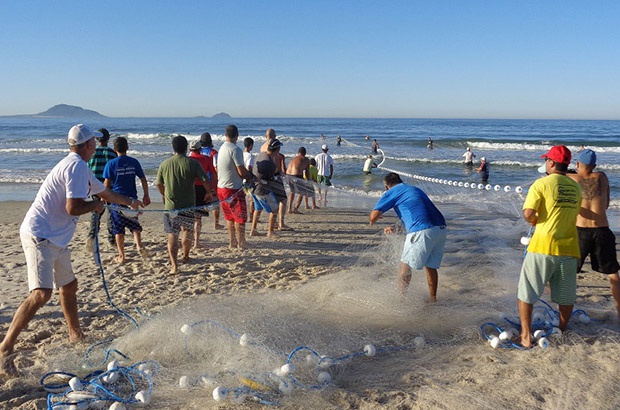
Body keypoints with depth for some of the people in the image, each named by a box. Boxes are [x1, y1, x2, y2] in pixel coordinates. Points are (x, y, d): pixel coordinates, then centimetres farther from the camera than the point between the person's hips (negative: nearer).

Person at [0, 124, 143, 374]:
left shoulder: (81, 168, 17)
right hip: (40, 236, -11)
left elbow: (104, 192, 33)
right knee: (41, 293, -20)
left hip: (55, 239, 11)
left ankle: (76, 335, 35)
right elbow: (73, 208, -23)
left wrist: (131, 202, 46)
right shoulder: (77, 166, -15)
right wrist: (95, 205, -4)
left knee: (69, 286, 19)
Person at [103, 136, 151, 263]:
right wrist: (146, 195, 12)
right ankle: (138, 245, -5)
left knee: (119, 229, 6)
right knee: (134, 224, 17)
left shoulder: (111, 164, -6)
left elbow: (106, 184, -6)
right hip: (132, 199, 2)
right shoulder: (134, 162, 0)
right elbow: (143, 180, 2)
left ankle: (121, 256, 10)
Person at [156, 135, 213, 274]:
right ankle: (185, 256, 37)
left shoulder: (164, 164, 1)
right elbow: (206, 180, -10)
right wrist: (209, 193, 11)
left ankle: (174, 265, -7)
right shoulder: (192, 163, -7)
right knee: (187, 232, 20)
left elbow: (159, 183, 13)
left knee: (172, 236, 2)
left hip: (170, 206, 0)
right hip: (188, 206, 0)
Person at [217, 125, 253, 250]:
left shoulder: (222, 148, 9)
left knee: (229, 216, 16)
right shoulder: (235, 149, -17)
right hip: (233, 188, -8)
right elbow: (241, 171, -19)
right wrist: (251, 177, 0)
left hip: (221, 187, 8)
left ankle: (232, 242, 21)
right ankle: (241, 243, 4)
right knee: (240, 216, 1)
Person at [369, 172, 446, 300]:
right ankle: (433, 299, 27)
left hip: (422, 232, -7)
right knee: (431, 266, 20)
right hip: (441, 229, 7)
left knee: (405, 266, 9)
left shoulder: (391, 192, 8)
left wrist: (372, 221, 23)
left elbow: (374, 216, 1)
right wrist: (396, 228, 41)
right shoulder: (416, 189, 30)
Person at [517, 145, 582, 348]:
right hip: (568, 247, 5)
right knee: (566, 295, 19)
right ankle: (561, 332, 32)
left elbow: (528, 213, -18)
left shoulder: (542, 184, -9)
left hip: (543, 247, -5)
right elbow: (574, 214, 16)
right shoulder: (575, 187, 8)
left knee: (526, 292, 8)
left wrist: (534, 221, 4)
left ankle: (526, 336, 8)